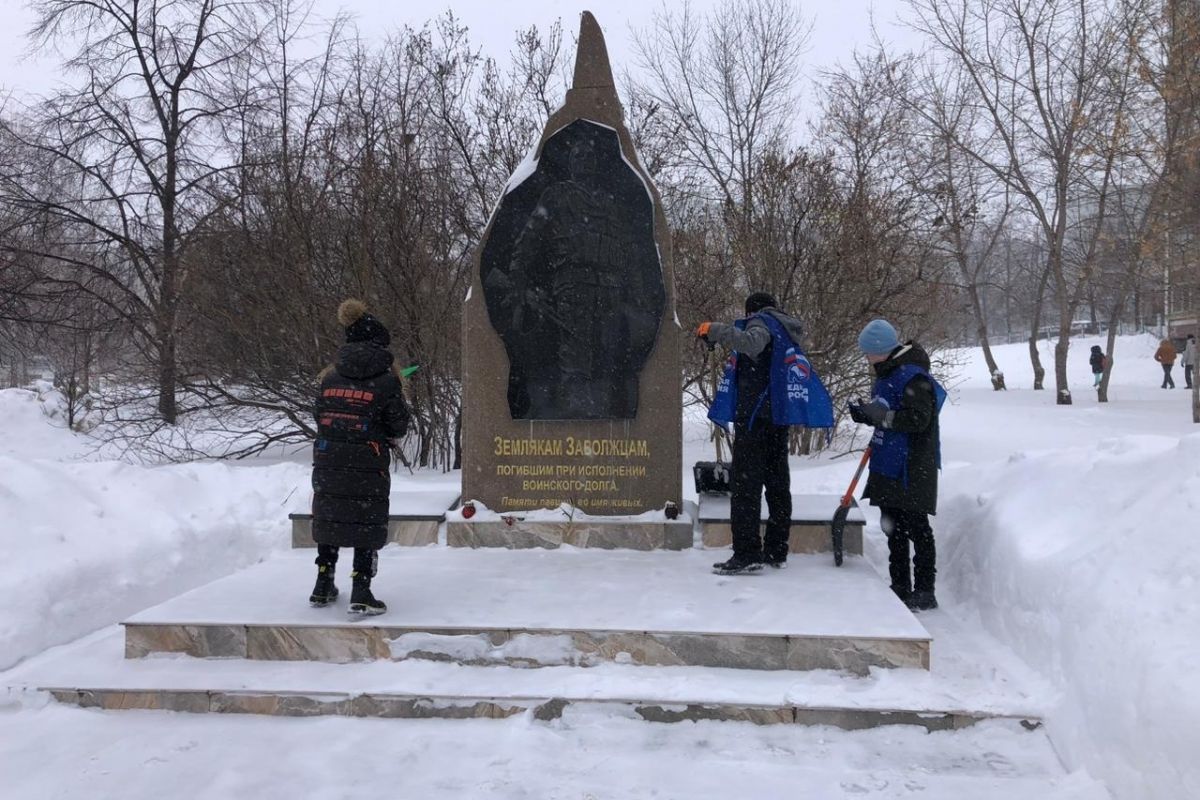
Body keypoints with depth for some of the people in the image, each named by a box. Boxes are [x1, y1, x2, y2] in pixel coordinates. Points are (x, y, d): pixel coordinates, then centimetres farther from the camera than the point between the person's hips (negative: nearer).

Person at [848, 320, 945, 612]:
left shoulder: (914, 377, -18)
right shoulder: (887, 375, 14)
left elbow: (918, 419, -24)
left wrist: (881, 415, -24)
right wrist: (866, 413, 5)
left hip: (912, 469, -10)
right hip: (888, 465, 10)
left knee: (917, 528, -1)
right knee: (893, 527, 15)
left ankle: (924, 591, 8)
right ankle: (900, 588, 25)